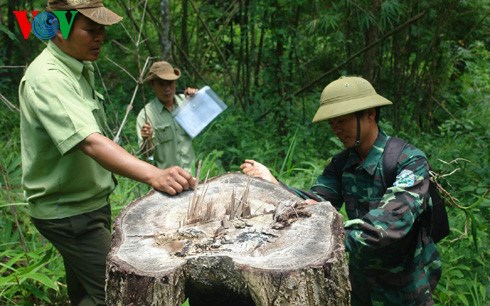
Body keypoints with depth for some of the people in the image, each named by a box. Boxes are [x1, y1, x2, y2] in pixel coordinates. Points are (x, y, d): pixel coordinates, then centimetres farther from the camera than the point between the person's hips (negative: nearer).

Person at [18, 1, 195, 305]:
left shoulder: (81, 66, 5)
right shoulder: (47, 78, -25)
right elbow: (89, 142, -39)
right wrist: (153, 174, -52)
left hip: (89, 202, 9)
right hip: (67, 212, -9)